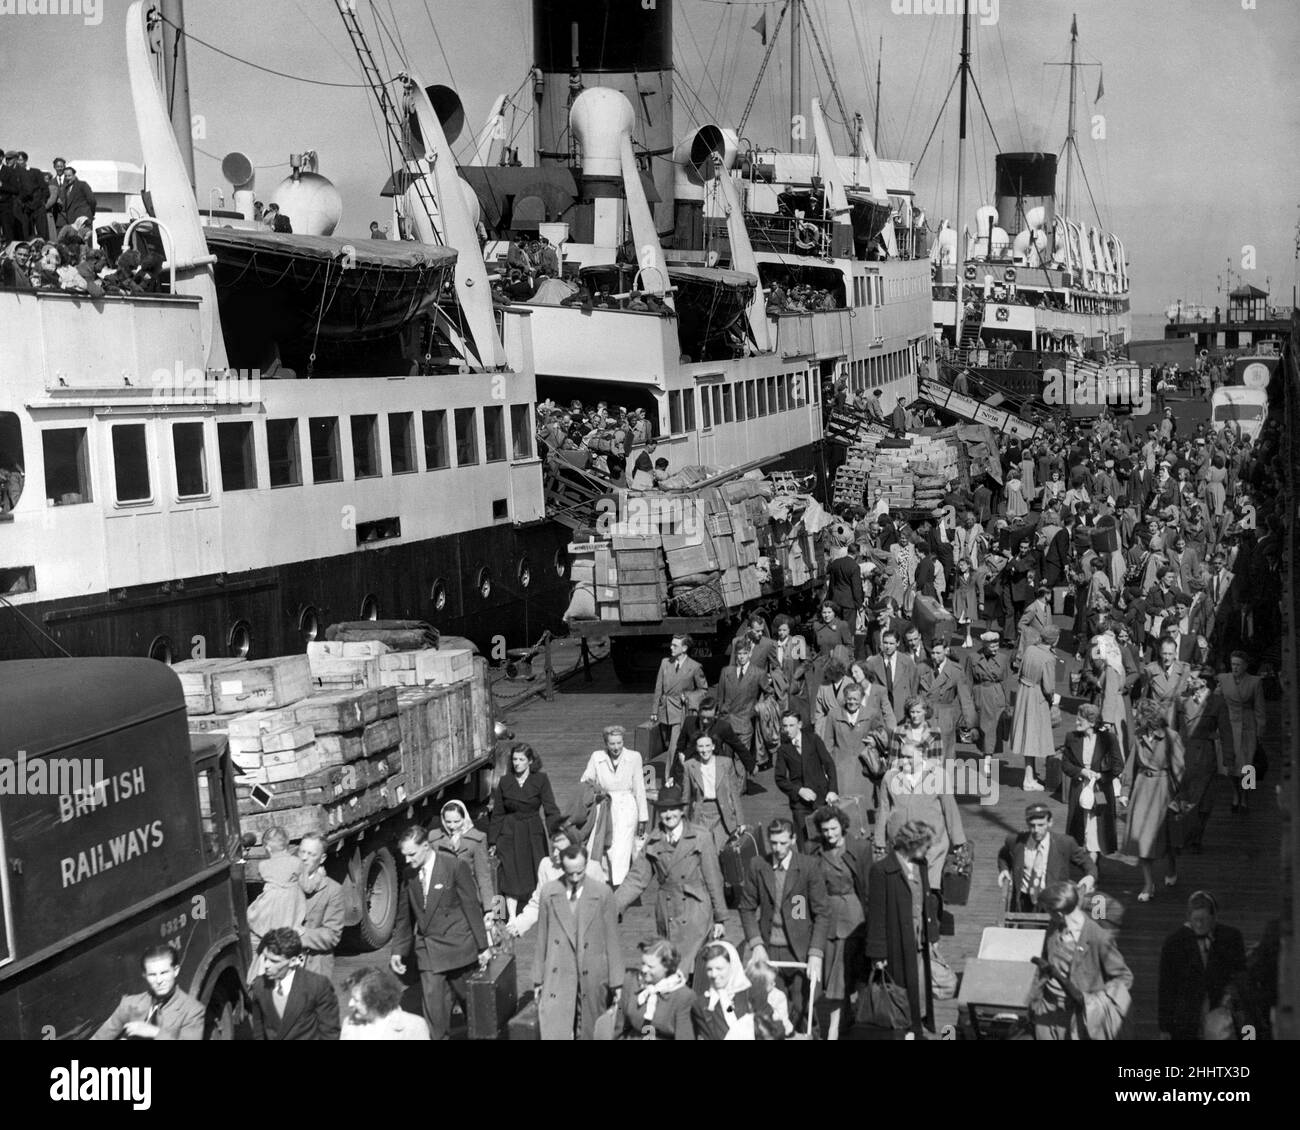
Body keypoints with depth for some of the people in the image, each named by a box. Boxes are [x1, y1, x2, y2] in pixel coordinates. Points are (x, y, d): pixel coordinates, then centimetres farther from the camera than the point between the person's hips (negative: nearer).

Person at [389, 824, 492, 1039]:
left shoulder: (455, 866, -12)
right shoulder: (410, 875, 2)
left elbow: (472, 907, -8)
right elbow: (404, 917, 11)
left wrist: (483, 946, -7)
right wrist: (397, 950, 4)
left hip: (458, 947, -3)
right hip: (427, 951, 3)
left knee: (470, 999, 11)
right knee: (433, 1004, -4)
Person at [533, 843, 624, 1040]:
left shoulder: (603, 893, -4)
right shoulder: (548, 893, 1)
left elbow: (612, 940, -1)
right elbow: (541, 938, 6)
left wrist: (616, 982, -1)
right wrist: (538, 979, 6)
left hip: (592, 977, 0)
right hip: (557, 975, 1)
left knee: (591, 1031, 7)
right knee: (552, 1031, -8)